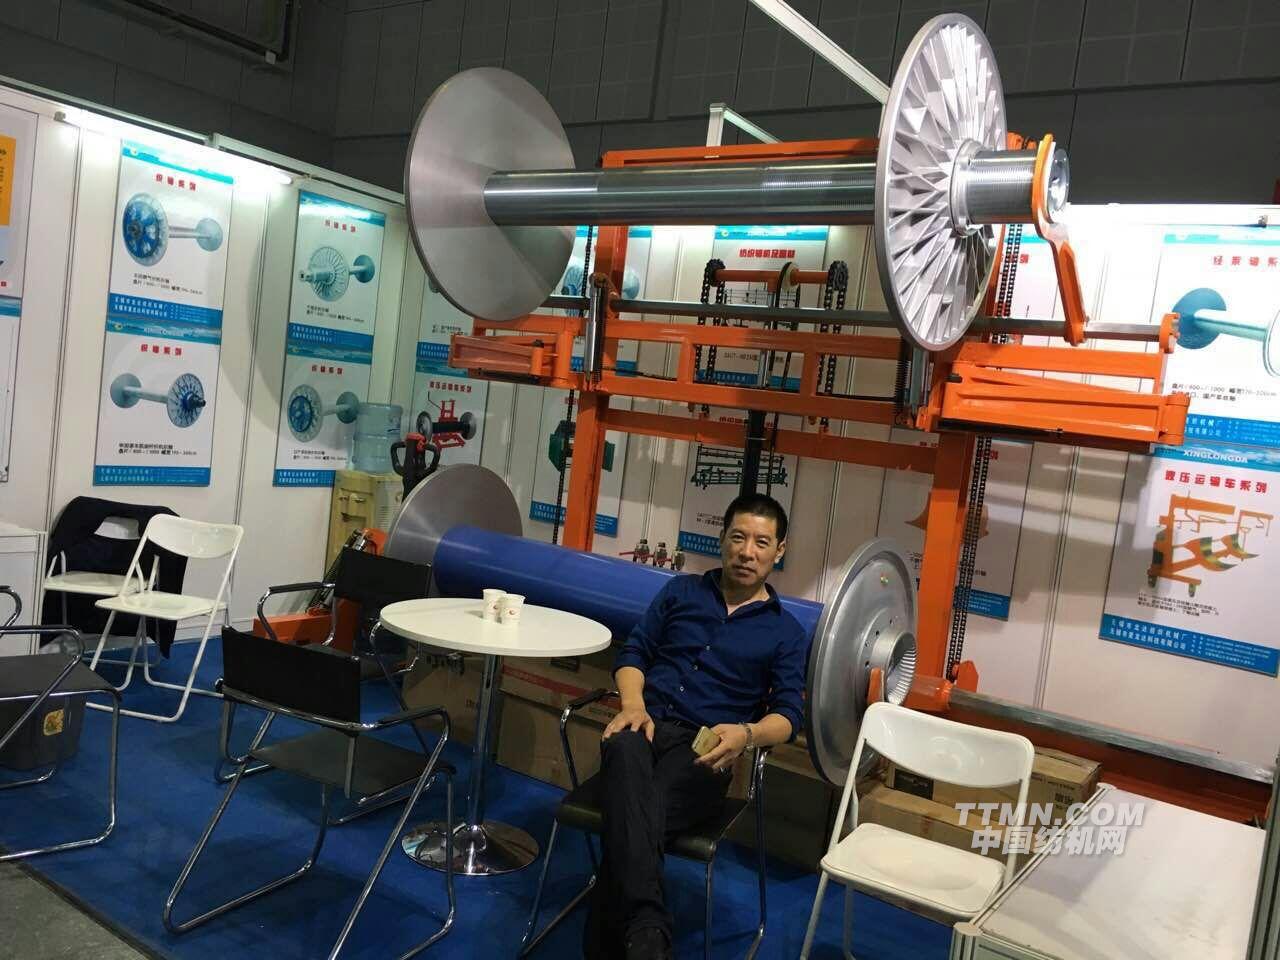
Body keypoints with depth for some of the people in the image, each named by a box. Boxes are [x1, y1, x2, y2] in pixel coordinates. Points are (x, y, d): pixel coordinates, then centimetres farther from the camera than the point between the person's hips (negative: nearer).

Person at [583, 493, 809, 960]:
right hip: (646, 723, 1)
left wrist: (746, 734, -19)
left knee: (630, 819, -35)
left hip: (703, 746, -1)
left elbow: (788, 715, 5)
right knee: (625, 752, -40)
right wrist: (633, 704, -6)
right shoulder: (681, 590, 19)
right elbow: (633, 652, 16)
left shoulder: (786, 632, 13)